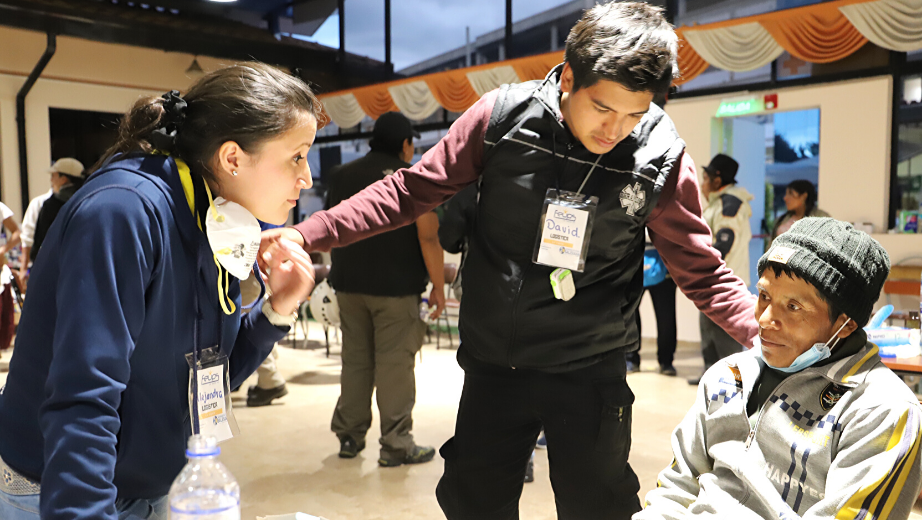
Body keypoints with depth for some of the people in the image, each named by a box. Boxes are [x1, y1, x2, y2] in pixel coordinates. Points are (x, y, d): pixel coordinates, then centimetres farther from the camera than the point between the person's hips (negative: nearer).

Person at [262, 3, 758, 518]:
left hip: (589, 376, -1)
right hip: (493, 365, 2)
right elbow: (410, 192, -5)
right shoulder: (503, 115, -11)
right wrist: (306, 234, -11)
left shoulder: (661, 157, -11)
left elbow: (702, 271, -3)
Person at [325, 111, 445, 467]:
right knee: (395, 364, 0)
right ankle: (396, 444, 6)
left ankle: (349, 435, 22)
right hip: (397, 287, -5)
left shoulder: (341, 176, 11)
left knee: (355, 360, 14)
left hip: (348, 284, 5)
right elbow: (428, 237, -12)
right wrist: (438, 287, -7)